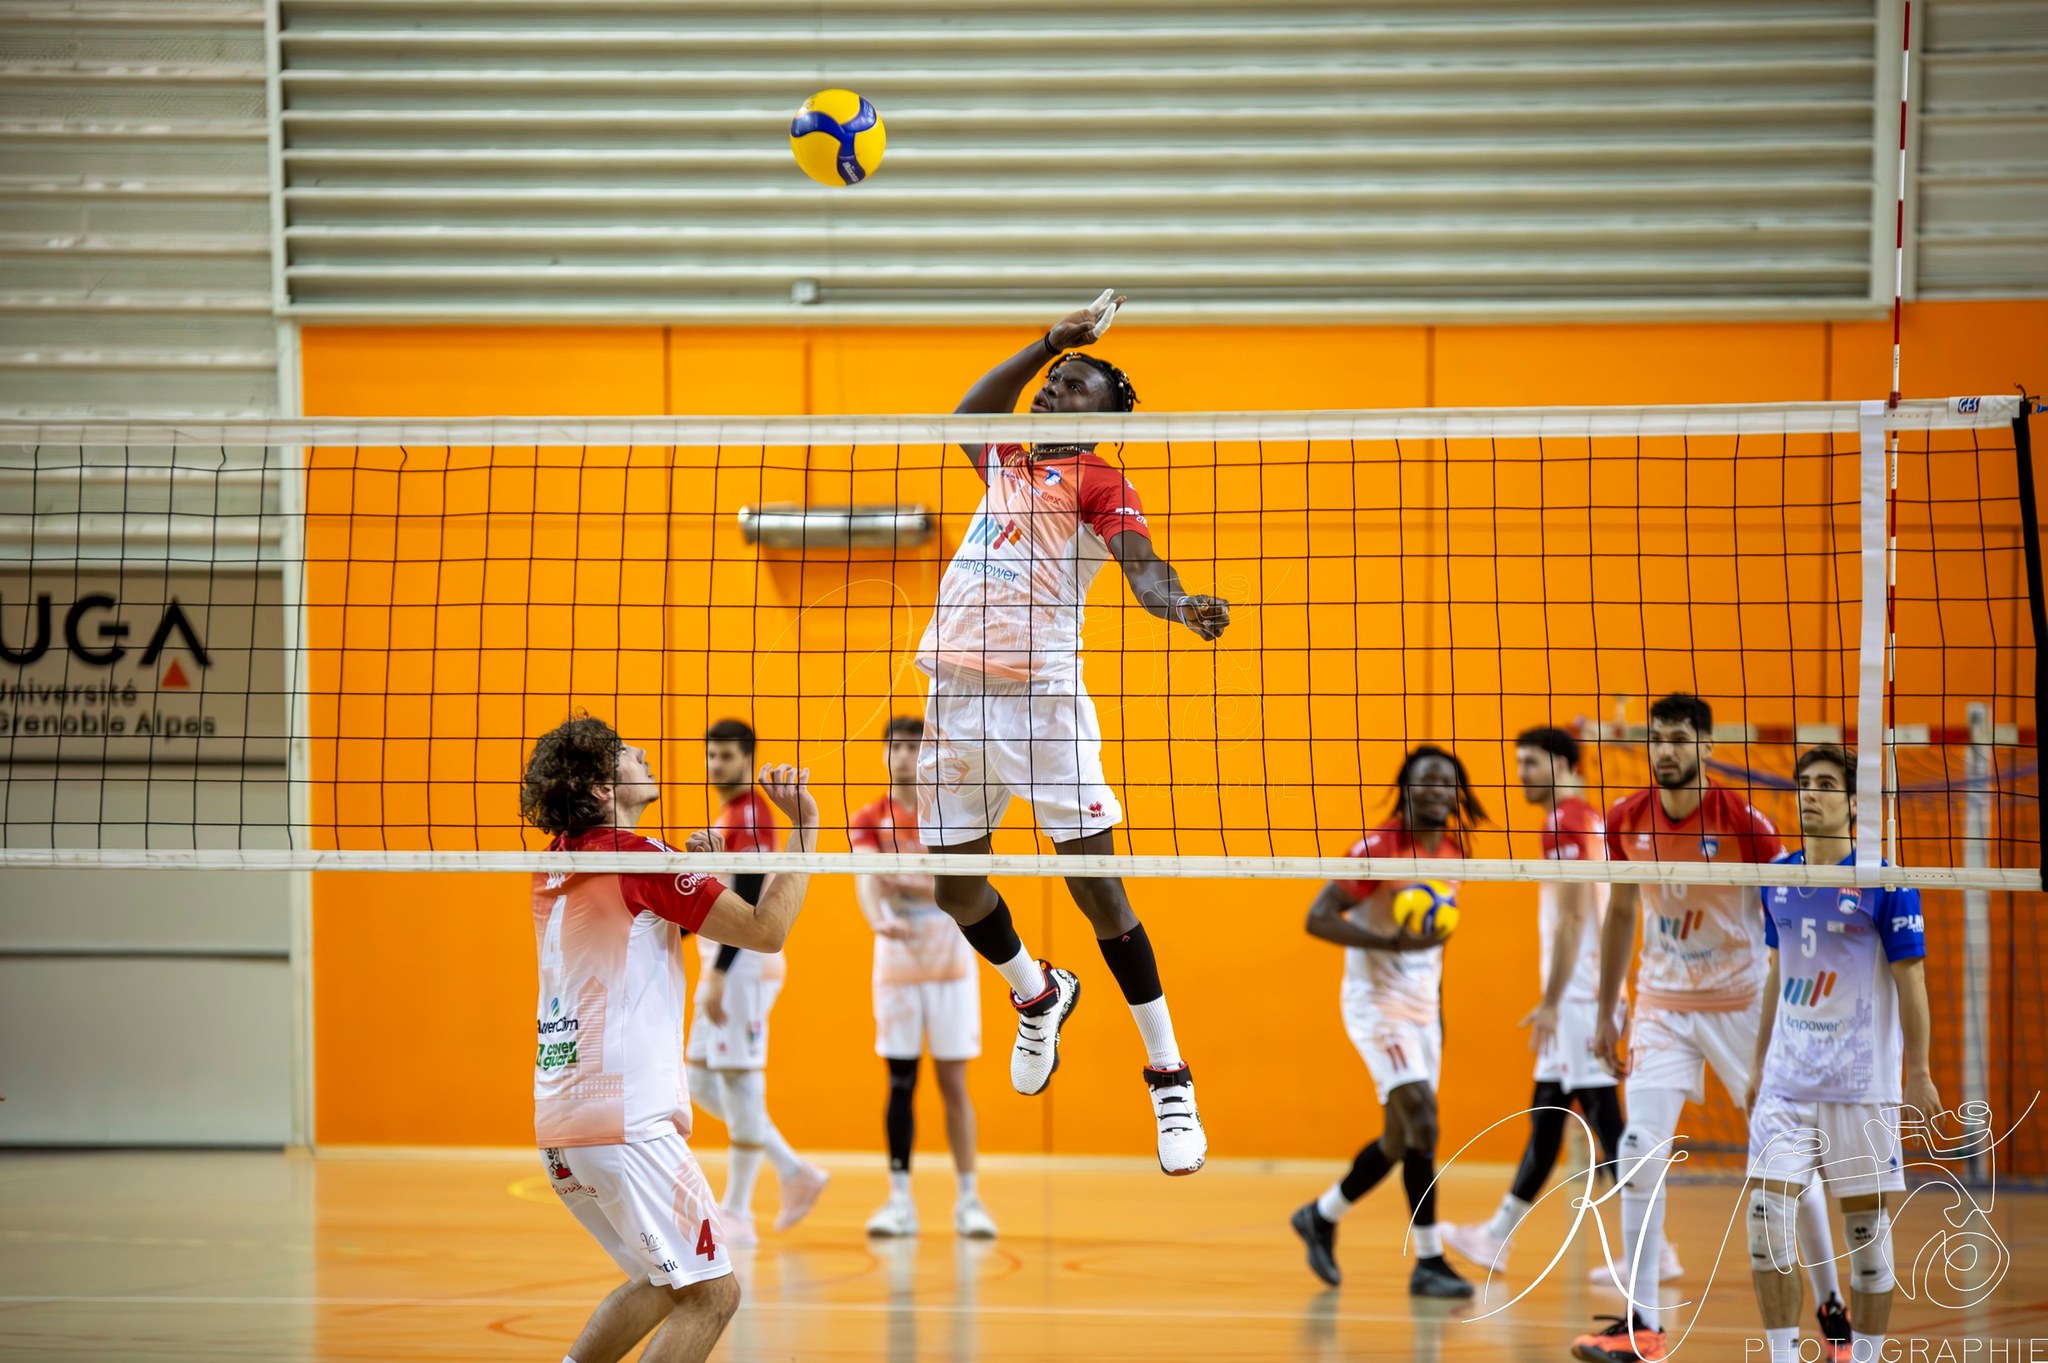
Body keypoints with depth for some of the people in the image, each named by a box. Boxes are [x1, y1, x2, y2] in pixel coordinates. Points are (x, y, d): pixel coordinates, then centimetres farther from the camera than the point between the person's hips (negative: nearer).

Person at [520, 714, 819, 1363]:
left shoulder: (554, 865, 12)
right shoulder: (635, 858, -10)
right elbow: (766, 930, -10)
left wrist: (685, 869, 16)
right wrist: (805, 826, -3)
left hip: (558, 1122, 9)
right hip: (625, 1123, -9)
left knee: (663, 1282, 22)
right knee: (712, 1292, -3)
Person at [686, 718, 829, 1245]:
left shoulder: (750, 816, -13)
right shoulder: (726, 816, 18)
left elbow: (748, 903, -20)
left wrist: (718, 975, -23)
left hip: (745, 965, -10)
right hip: (721, 965, 10)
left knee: (740, 1084, -7)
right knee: (704, 1084, 10)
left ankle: (737, 1213, -3)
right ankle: (796, 1173, 14)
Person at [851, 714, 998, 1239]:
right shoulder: (869, 820, 1)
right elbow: (866, 879, -16)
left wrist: (912, 885, -29)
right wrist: (880, 920, -37)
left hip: (950, 964, -1)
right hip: (896, 964, 1)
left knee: (954, 1082, -2)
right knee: (900, 1083, 0)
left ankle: (968, 1200, 2)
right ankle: (899, 1200, 3)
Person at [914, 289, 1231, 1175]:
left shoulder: (1098, 481, 0)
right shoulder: (1003, 465, 19)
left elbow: (1143, 567, -14)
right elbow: (968, 409, 38)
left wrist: (1180, 605, -36)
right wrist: (1055, 339, 31)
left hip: (1041, 693, -6)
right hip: (954, 693, 6)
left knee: (1094, 883, -7)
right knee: (952, 885, 11)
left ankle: (1169, 1080, 1)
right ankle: (1037, 995, 40)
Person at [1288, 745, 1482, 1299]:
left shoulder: (1453, 853, 7)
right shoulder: (1378, 847, -15)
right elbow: (1318, 918, -20)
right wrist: (1392, 942, -31)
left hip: (1421, 1006, 8)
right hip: (1377, 1000, -8)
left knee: (1402, 1138, 12)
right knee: (1422, 1118, -19)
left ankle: (1321, 1216, 34)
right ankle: (1429, 1263, -15)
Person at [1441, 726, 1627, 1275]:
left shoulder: (1565, 822, -13)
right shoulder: (1588, 819, 17)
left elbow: (1572, 916, -19)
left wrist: (1552, 1002, -20)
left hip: (1577, 994, -10)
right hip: (1583, 993, 10)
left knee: (1604, 1116, -9)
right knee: (1545, 1116, 14)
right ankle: (1498, 1237, 21)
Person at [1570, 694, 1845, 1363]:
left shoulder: (1744, 823, -14)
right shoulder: (1627, 821, -2)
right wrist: (1606, 1010, 13)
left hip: (1742, 1006, -3)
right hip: (1662, 1007, 3)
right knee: (1640, 1151, -12)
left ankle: (1832, 1306, 18)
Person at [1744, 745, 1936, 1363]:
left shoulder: (1884, 882, -8)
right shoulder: (1777, 878, 8)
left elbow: (1911, 980, -6)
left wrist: (1919, 1074, -10)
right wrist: (1759, 1062, 17)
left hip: (1863, 1083, -4)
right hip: (1787, 1080, 4)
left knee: (1867, 1225, 2)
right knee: (1767, 1213, -6)